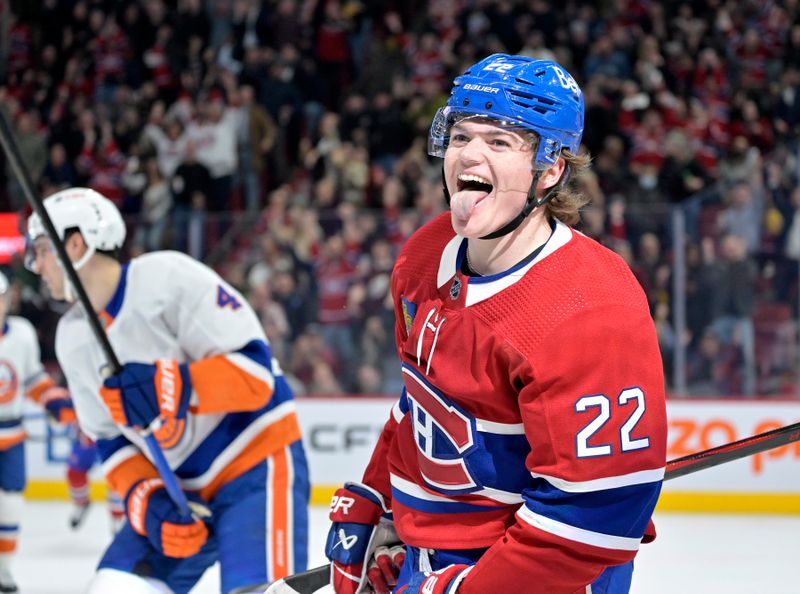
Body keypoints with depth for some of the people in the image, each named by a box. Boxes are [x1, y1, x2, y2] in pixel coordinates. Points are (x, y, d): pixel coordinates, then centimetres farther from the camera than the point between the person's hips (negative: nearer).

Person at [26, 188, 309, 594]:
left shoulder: (170, 278, -17)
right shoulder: (72, 338, 6)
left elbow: (256, 369, -21)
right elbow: (109, 437, 11)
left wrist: (173, 386, -36)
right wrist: (144, 497, -8)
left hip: (258, 464, -7)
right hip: (180, 487, 8)